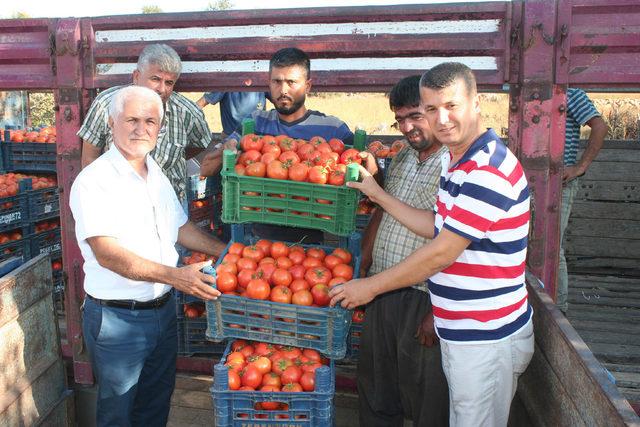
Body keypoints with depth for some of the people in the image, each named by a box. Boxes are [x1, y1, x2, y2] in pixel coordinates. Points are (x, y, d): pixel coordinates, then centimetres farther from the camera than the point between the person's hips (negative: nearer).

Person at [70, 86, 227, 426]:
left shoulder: (157, 176, 8)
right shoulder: (94, 181, -17)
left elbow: (180, 227, 18)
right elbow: (108, 254, -27)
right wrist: (174, 276, -36)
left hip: (163, 309, 7)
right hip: (117, 318, -7)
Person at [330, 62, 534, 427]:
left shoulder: (490, 169, -23)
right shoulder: (455, 161, 10)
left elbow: (442, 253, -22)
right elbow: (437, 227, 14)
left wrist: (371, 286, -12)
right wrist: (378, 195, 11)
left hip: (487, 339, -9)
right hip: (461, 332, 9)